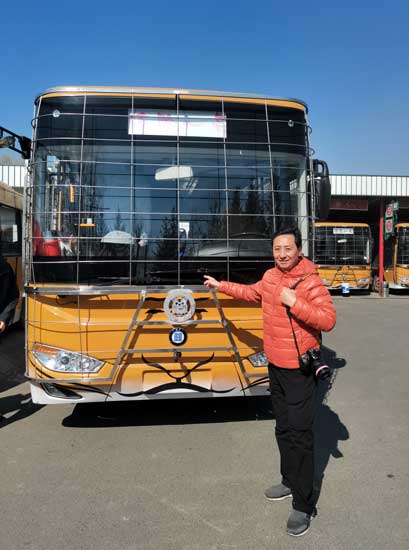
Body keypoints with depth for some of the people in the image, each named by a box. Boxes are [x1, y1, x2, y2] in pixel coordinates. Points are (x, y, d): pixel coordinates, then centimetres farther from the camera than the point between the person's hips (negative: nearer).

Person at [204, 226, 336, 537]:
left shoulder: (310, 281, -18)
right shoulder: (271, 276, 4)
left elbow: (328, 320, -25)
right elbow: (252, 293, 23)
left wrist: (294, 302, -31)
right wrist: (221, 285, 28)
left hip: (300, 370, -7)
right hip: (276, 365, 8)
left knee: (299, 434, -3)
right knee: (283, 428, 19)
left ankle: (304, 505, 11)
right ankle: (290, 481, 38)